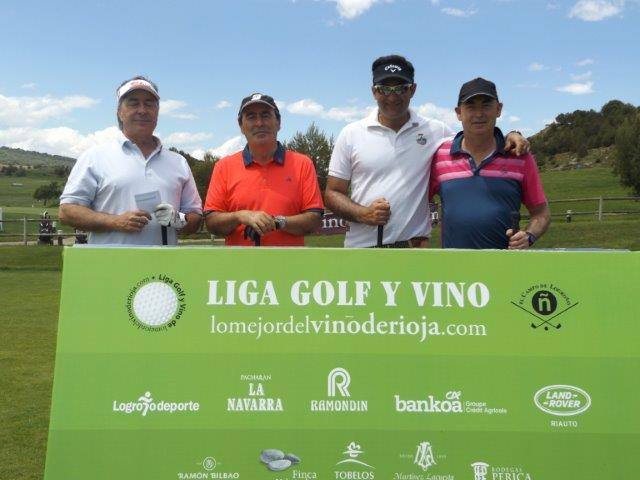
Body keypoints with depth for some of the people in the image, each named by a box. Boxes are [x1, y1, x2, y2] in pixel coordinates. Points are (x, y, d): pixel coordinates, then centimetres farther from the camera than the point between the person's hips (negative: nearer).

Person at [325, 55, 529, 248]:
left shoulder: (435, 131, 5)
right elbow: (333, 193, 6)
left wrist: (509, 136, -3)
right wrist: (362, 214, -12)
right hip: (361, 245, 0)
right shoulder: (351, 134, 4)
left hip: (413, 245, 0)